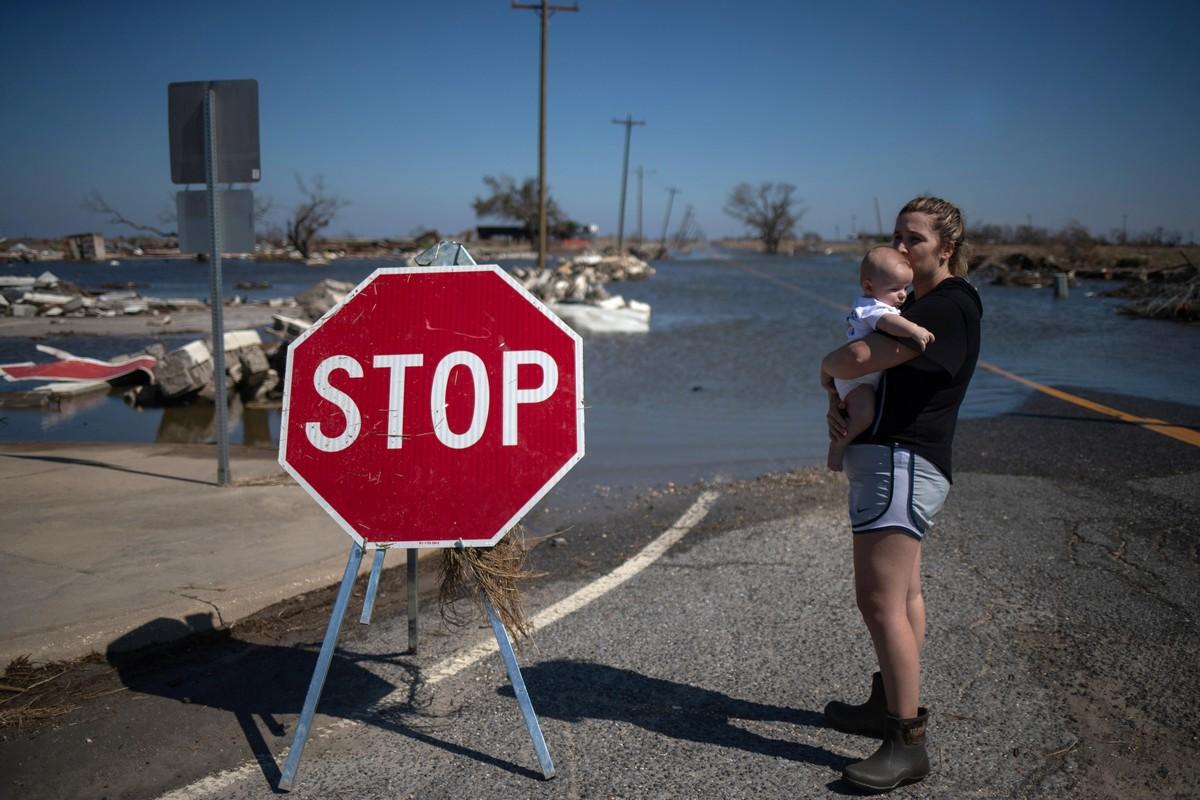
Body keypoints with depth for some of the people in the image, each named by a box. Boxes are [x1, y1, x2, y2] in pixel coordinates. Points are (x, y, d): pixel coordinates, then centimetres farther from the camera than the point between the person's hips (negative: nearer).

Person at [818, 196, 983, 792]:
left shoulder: (949, 306, -16)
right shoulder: (917, 304, 17)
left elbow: (857, 358, -26)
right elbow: (872, 373, 17)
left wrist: (828, 370, -4)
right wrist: (837, 403, -4)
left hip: (902, 463, -11)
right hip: (892, 459, 11)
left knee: (880, 601, -11)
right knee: (903, 592, 19)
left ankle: (907, 742, -4)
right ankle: (892, 704, 32)